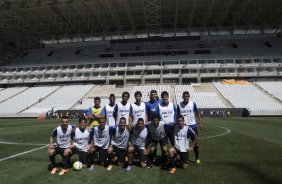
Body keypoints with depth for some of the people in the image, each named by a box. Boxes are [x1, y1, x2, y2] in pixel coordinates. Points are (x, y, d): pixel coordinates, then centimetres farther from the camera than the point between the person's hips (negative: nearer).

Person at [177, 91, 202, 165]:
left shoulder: (193, 104, -6)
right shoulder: (179, 105, -5)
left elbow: (197, 113, 3)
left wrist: (200, 123, -1)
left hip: (193, 125, 0)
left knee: (195, 142, 7)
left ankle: (197, 158, 20)